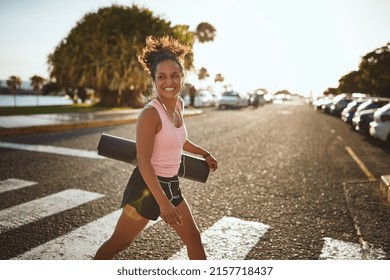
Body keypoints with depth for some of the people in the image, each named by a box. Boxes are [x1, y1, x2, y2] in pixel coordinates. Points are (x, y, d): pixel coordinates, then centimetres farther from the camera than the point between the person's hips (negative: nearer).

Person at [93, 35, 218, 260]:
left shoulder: (179, 105, 3)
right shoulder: (151, 113, -22)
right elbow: (144, 162, -23)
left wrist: (205, 153, 28)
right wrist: (163, 203, -26)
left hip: (171, 184, 8)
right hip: (147, 186, -8)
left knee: (193, 237, 18)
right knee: (118, 243, 7)